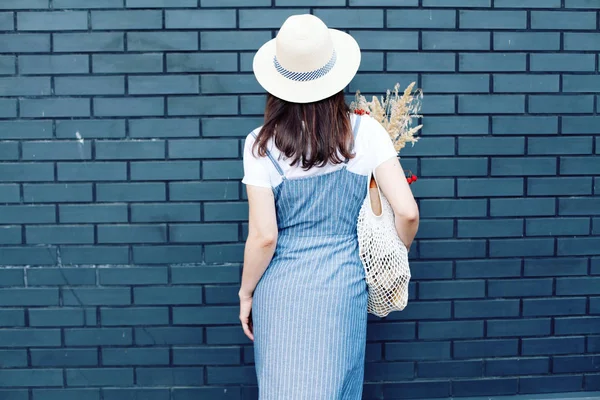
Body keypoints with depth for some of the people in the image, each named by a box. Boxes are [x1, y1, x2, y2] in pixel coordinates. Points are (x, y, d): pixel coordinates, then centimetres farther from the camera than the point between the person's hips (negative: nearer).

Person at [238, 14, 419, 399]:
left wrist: (246, 292, 3)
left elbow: (264, 236, -13)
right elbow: (407, 212, -11)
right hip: (344, 283, 2)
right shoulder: (366, 131, -8)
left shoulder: (262, 144, -12)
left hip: (283, 285, -2)